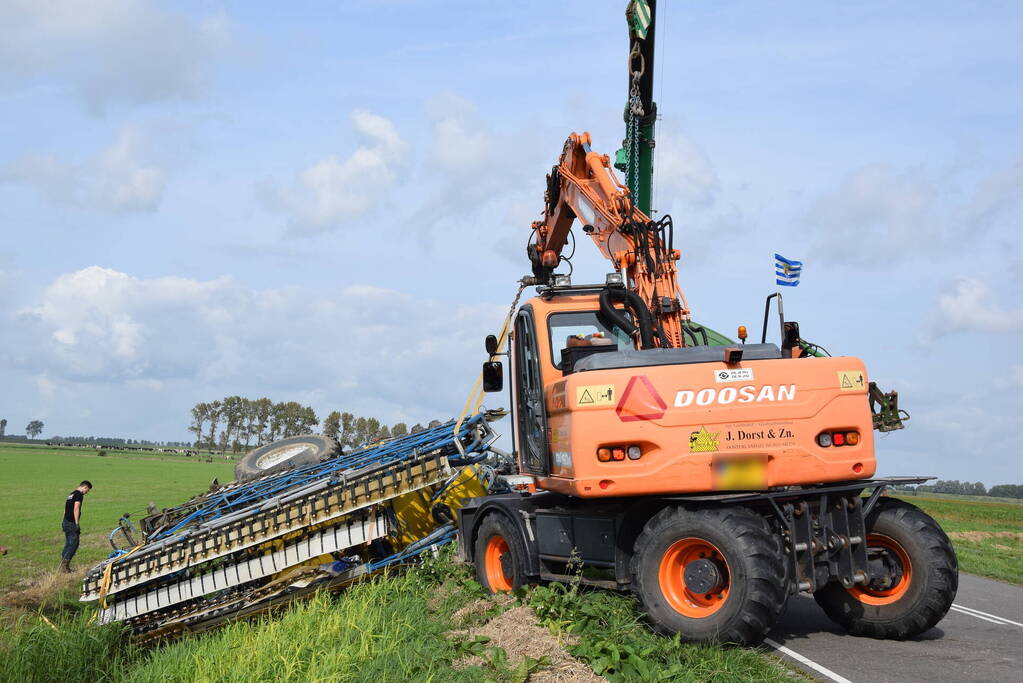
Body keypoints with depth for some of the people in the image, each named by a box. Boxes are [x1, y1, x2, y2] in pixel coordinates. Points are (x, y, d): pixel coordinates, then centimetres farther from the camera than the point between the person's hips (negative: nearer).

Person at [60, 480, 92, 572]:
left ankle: (63, 565, 14)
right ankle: (65, 565, -11)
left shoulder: (71, 494, 19)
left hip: (65, 522, 9)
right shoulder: (79, 494, -10)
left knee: (68, 544, 13)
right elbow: (76, 509, -19)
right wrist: (77, 524, -19)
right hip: (72, 523, -9)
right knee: (73, 544, -6)